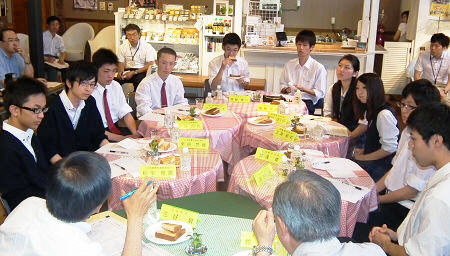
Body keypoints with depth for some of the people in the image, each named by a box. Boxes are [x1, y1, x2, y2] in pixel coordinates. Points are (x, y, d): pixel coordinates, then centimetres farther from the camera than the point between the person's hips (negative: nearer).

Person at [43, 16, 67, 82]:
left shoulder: (59, 38, 19)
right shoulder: (42, 35, 1)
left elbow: (63, 51, 11)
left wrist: (61, 59, -12)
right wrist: (46, 59, -25)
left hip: (55, 59, 4)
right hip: (43, 59, -4)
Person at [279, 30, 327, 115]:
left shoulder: (319, 68, -1)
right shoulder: (289, 64, 14)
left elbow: (320, 93, -2)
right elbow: (282, 85, 20)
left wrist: (304, 89, -18)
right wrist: (286, 89, -4)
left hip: (308, 102, -3)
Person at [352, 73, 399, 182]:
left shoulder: (384, 114, -21)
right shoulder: (370, 111, 10)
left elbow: (390, 147, -21)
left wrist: (363, 157, -12)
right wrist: (364, 150, 3)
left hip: (382, 166, -9)